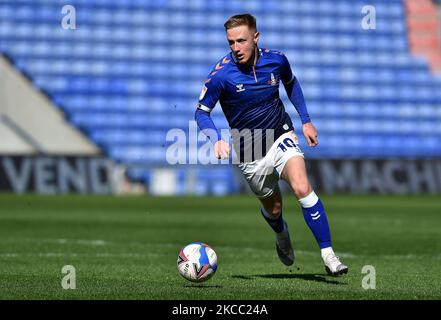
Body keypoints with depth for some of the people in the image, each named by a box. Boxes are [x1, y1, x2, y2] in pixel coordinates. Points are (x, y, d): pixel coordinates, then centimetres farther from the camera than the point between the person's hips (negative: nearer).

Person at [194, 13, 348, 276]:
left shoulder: (276, 59, -10)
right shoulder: (221, 74, -19)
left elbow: (291, 83, 14)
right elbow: (202, 111, -8)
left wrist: (306, 120, 11)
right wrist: (217, 140, -25)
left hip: (281, 136, 0)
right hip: (249, 150, 0)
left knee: (303, 188, -23)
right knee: (273, 207, 11)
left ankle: (329, 255, -20)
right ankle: (282, 235, 49)